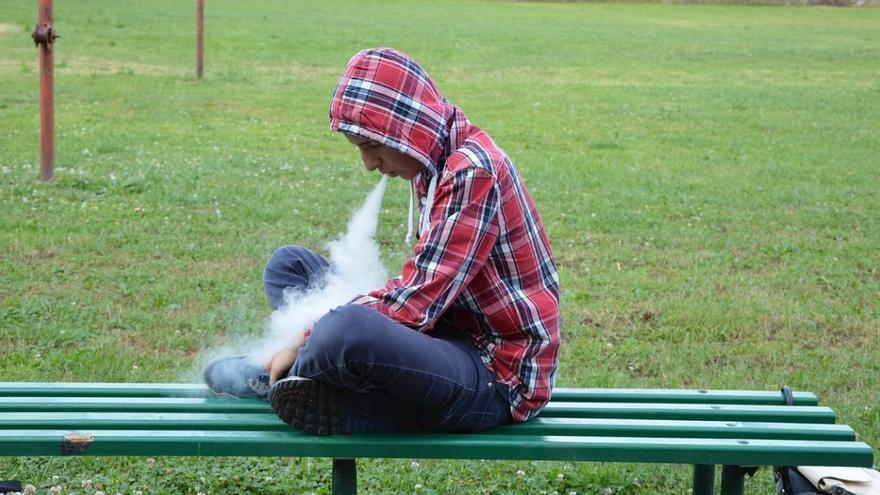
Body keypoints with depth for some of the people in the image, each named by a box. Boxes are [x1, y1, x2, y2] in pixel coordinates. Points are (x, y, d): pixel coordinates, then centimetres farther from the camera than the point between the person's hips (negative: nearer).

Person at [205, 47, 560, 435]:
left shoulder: (473, 172, -20)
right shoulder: (436, 164, 9)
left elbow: (420, 300, -24)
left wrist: (308, 338, -17)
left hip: (497, 374, -10)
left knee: (345, 331, -39)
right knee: (289, 264, 16)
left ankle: (283, 384, -7)